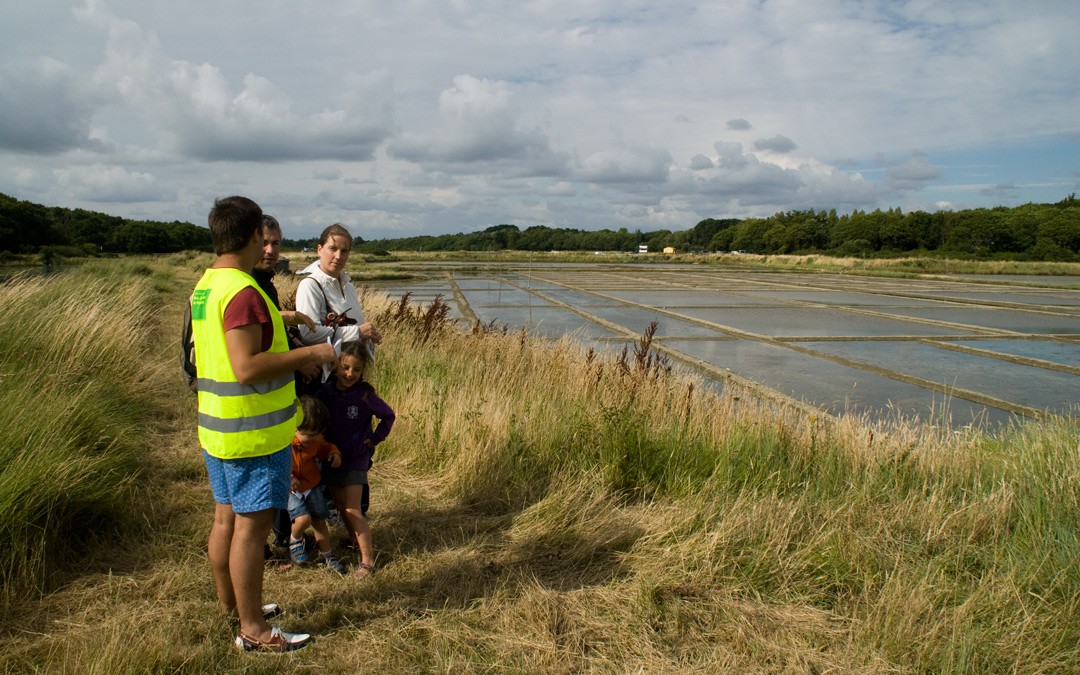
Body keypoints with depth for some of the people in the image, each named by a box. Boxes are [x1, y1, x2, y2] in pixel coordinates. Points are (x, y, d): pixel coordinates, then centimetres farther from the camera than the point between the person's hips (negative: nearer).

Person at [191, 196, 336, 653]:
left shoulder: (205, 285, 10)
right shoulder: (243, 291, -22)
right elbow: (247, 368, -28)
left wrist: (278, 320, 24)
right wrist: (309, 354, -21)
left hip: (218, 426, 10)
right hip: (253, 431, -10)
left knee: (226, 518, 19)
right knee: (251, 526, 0)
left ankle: (229, 607, 35)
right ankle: (253, 630, 11)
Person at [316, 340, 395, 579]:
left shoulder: (365, 394, -15)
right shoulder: (326, 392, -4)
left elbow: (388, 416, -2)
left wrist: (375, 439, -5)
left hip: (356, 458, -5)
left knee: (352, 510, -8)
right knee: (341, 506, 13)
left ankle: (368, 559, -1)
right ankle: (358, 541, 31)